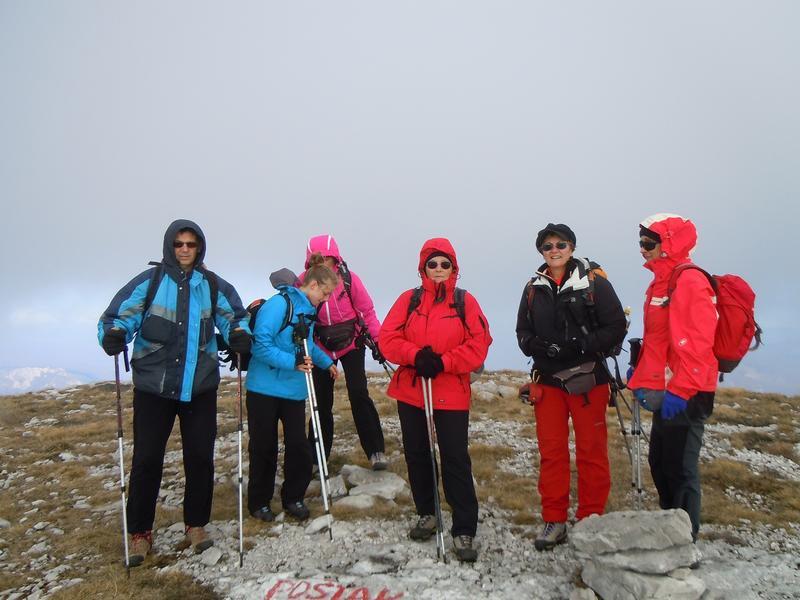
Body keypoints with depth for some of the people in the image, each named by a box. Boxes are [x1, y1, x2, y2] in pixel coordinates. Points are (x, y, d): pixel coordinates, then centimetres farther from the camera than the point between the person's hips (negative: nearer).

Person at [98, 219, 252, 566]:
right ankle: (140, 532, 23)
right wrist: (114, 336, -28)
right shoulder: (149, 281, -4)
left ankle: (196, 525, 27)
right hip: (153, 386, -2)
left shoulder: (212, 285, 2)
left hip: (200, 387, 2)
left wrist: (239, 335, -9)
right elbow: (118, 315, -8)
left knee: (200, 458, 7)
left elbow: (234, 316, 11)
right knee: (147, 460, 3)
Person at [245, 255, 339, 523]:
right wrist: (293, 362, -27)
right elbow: (260, 344, -22)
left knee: (298, 446, 4)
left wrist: (326, 362, 29)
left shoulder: (308, 310, 10)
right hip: (264, 388, -6)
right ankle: (259, 501, 25)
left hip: (294, 390, 7)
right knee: (263, 447, 7)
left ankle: (293, 498, 23)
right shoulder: (279, 303, -16)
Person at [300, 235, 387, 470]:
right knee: (322, 400, 8)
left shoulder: (349, 279, -12)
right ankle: (316, 455, 23)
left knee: (358, 394, -11)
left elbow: (367, 310, -5)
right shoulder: (304, 281, -8)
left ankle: (376, 450, 0)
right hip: (321, 347, 2)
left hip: (351, 343, -2)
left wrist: (377, 339, -12)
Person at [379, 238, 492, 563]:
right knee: (416, 455, 15)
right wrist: (416, 356, -19)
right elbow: (388, 338, -3)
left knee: (456, 460, -2)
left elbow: (478, 345, -7)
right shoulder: (409, 299, 3)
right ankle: (426, 514, 35)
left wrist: (442, 362, -17)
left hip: (451, 394, -3)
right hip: (410, 391, 3)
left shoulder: (465, 301, 0)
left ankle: (464, 530, 9)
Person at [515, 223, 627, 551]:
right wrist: (538, 346, -11)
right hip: (547, 379, 3)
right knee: (551, 451, 8)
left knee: (591, 451, 6)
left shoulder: (594, 283, -4)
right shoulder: (534, 288, 8)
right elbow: (523, 331, 11)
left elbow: (616, 327, -7)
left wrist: (580, 346, -19)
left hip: (588, 379, -3)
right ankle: (554, 521, 21)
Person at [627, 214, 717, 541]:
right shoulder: (660, 282, 14)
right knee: (659, 461, 18)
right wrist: (642, 378, 20)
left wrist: (679, 390, -23)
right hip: (665, 391, 10)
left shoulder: (690, 281, -16)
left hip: (684, 395, -10)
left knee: (680, 466, 1)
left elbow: (696, 344, -23)